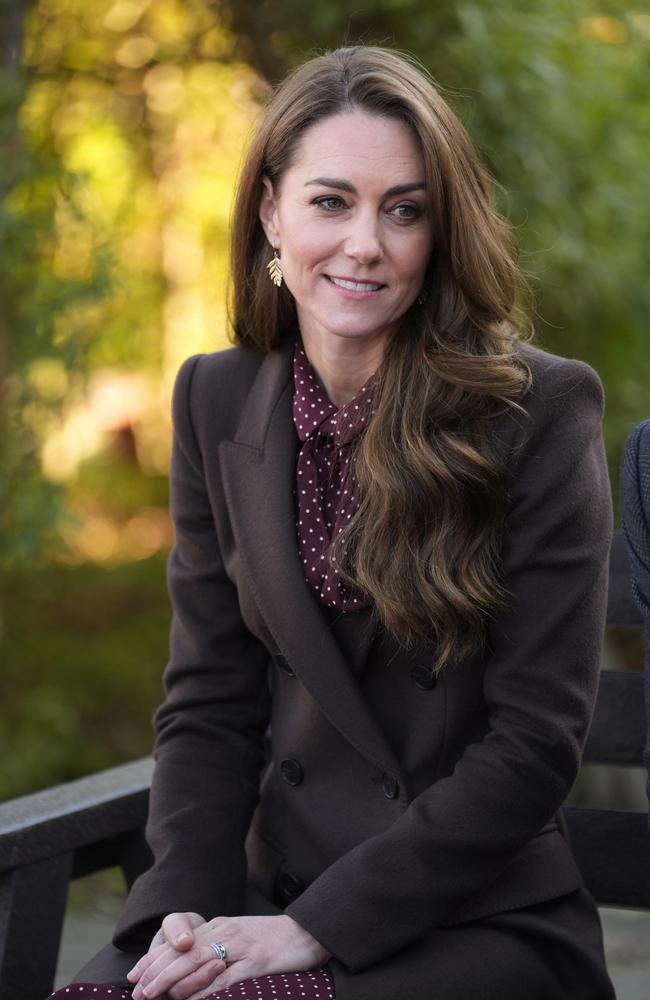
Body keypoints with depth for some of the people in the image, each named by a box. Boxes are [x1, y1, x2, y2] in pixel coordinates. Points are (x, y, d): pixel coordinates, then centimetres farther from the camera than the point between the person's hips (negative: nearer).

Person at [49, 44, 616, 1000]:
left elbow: (535, 739, -10)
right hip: (269, 882, 4)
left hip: (479, 918, -4)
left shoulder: (544, 408, -8)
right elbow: (208, 705, 7)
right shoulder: (218, 402, 6)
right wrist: (186, 906, -10)